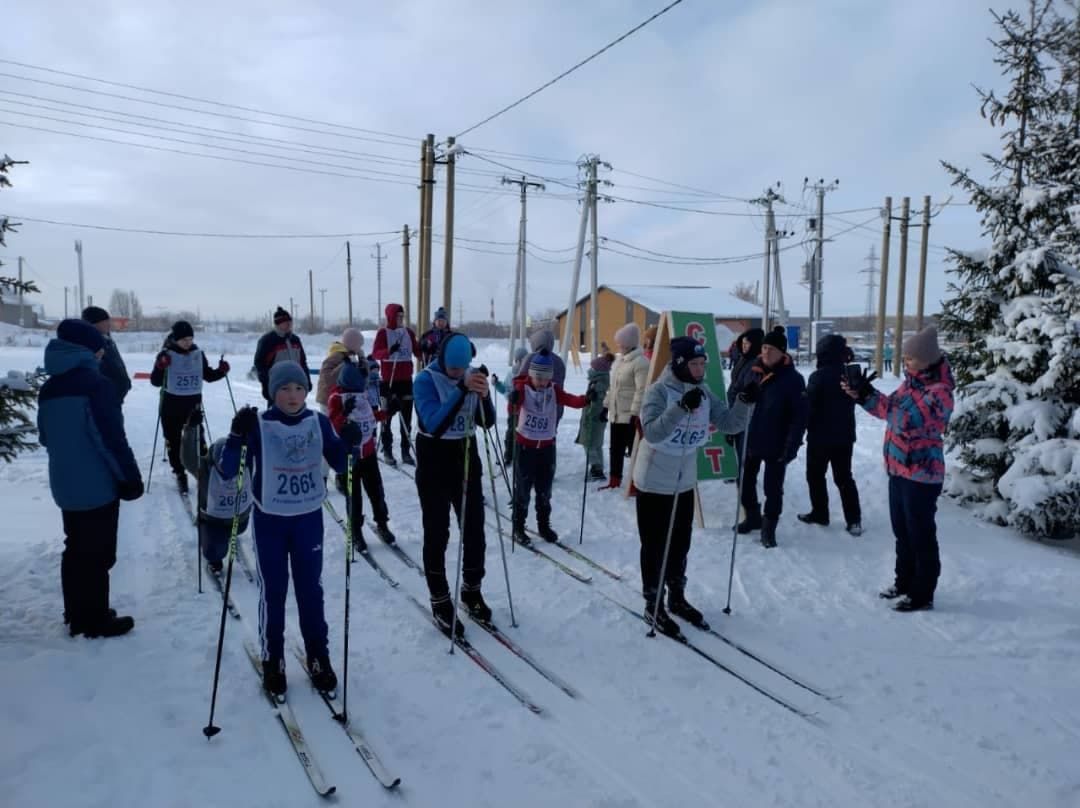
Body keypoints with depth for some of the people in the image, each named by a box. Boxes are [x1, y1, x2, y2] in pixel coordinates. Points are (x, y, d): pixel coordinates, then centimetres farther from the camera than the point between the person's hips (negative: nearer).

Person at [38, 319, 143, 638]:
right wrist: (130, 477, -12)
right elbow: (112, 438, -20)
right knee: (97, 554, 3)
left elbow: (46, 437, 16)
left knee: (75, 550, 19)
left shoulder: (49, 388, 7)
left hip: (64, 484, 8)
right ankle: (95, 621, 13)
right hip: (97, 485, -8)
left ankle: (77, 614, 30)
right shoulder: (96, 384, -17)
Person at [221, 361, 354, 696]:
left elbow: (341, 465, -1)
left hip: (309, 518, 2)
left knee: (310, 589, 13)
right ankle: (272, 660, 28)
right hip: (269, 520, -2)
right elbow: (228, 472, -16)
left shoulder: (318, 422, -5)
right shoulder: (258, 424, -12)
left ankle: (318, 657, 29)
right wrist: (237, 435, -31)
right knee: (272, 591, 9)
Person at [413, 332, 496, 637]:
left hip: (466, 457, 5)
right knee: (437, 533, 2)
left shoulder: (473, 375, -2)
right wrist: (462, 390, -40)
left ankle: (472, 589, 30)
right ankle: (440, 601, 15)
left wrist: (484, 396, -25)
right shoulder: (426, 379, -17)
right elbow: (434, 423, -31)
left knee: (475, 527, 11)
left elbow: (487, 422, -4)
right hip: (434, 462, -5)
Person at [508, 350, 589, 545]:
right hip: (525, 445, -3)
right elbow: (514, 408, -32)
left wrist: (587, 399, -38)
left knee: (545, 489, 13)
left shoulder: (553, 390, -2)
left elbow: (571, 400, -17)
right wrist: (514, 400, -55)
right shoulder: (523, 388, -13)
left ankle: (544, 525, 28)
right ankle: (518, 527, 16)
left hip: (547, 446, 4)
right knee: (523, 489, 4)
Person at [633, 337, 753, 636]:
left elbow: (729, 424, -3)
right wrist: (681, 407, -42)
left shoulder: (704, 392, -1)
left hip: (685, 482, 6)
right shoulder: (658, 391, -20)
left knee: (680, 544, 18)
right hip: (654, 482, -6)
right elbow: (653, 433, -32)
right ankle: (653, 605, 20)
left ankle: (677, 599, 35)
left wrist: (744, 402, -20)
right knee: (655, 546, 5)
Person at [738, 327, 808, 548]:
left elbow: (800, 417, -14)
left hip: (776, 445, -5)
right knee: (745, 481, 16)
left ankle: (769, 527, 22)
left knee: (773, 488, 5)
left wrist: (791, 447, -18)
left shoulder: (793, 379, -13)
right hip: (749, 440, 5)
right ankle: (752, 517, 36)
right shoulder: (753, 371, 0)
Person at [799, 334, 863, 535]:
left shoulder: (819, 376, -18)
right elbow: (850, 403, 13)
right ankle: (854, 520, 9)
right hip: (845, 435, 6)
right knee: (844, 477, 12)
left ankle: (819, 513, 16)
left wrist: (805, 427, 1)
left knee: (815, 475, 11)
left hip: (820, 435, -5)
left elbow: (808, 406, -13)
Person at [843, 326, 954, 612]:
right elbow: (890, 408, 17)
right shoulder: (912, 382, 8)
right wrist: (861, 394, 0)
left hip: (921, 474, -9)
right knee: (902, 532, 19)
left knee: (921, 536, 2)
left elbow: (906, 420, -28)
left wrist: (869, 396, -25)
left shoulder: (939, 392, -20)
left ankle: (922, 595, 14)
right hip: (898, 469, 9)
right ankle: (905, 583, 34)